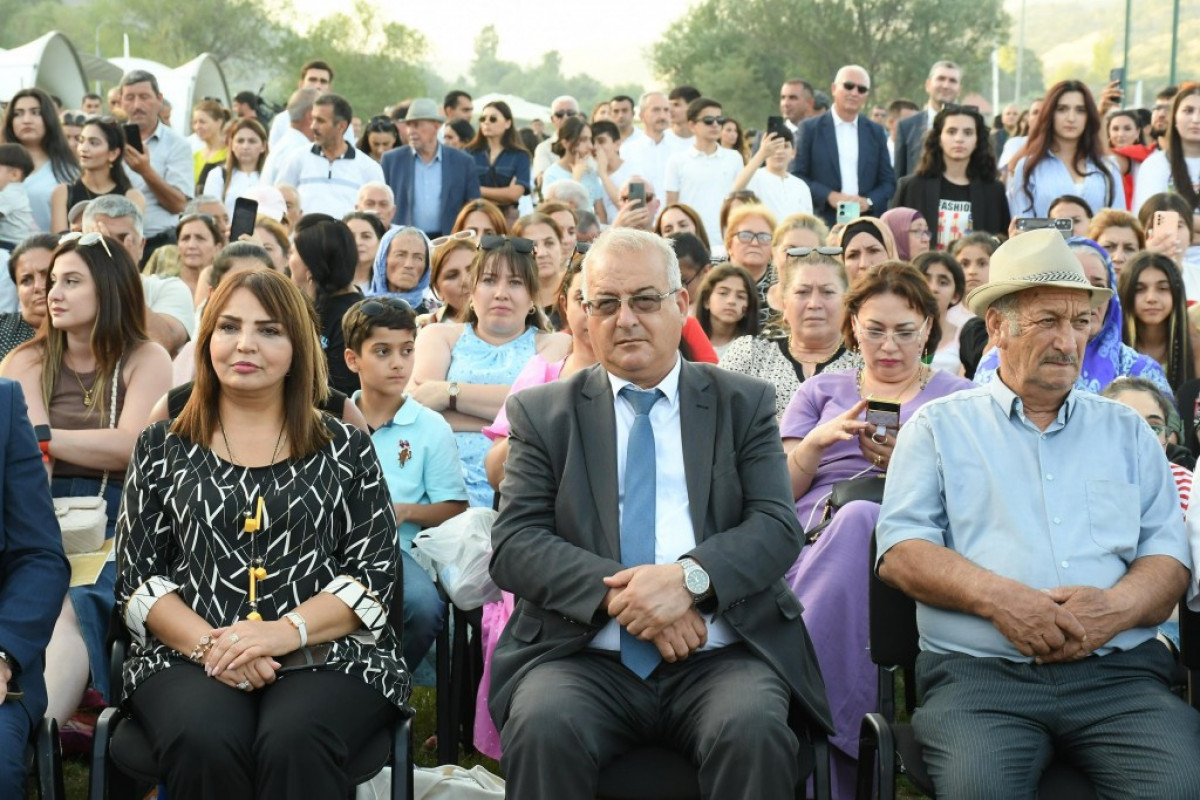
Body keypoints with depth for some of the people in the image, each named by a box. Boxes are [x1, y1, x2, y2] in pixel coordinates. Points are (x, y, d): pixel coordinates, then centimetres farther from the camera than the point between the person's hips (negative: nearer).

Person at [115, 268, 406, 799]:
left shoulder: (345, 449, 12)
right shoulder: (162, 449, 14)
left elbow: (376, 573, 4)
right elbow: (138, 577, 8)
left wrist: (287, 631, -14)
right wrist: (209, 643, -11)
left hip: (328, 654, -1)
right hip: (186, 656, 1)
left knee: (295, 744, -35)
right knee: (206, 746, -33)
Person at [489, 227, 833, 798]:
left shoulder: (744, 403, 13)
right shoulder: (542, 413, 12)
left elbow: (777, 527, 2)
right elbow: (514, 544, 1)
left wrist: (690, 577, -17)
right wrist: (617, 594, -15)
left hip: (720, 655, 1)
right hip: (584, 657, 0)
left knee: (754, 731, -31)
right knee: (543, 729, -32)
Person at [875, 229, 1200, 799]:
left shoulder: (1126, 432, 22)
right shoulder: (939, 426, 15)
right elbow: (899, 553, 4)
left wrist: (1118, 607, -10)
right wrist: (996, 596, -14)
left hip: (1119, 670, 2)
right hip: (977, 672, -2)